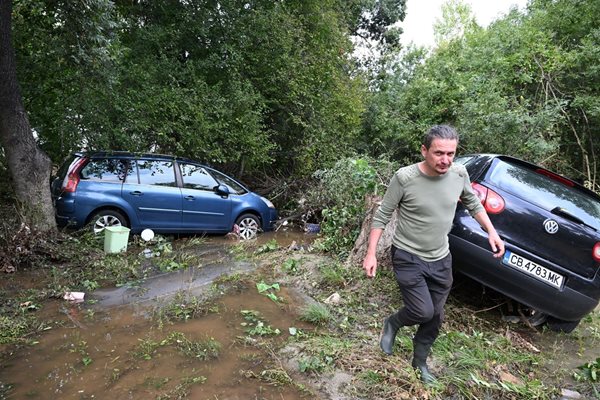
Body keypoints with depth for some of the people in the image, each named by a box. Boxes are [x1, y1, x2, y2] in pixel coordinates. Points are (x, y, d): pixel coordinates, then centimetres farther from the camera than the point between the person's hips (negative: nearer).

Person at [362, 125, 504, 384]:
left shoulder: (459, 174, -9)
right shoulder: (405, 177, -22)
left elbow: (473, 204, 11)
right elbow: (382, 216, -13)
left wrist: (491, 232, 3)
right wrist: (371, 254, -14)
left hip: (441, 259, 5)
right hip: (408, 257, -5)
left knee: (435, 318, 14)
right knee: (423, 312, -12)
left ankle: (420, 363, 39)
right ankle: (392, 324, 22)